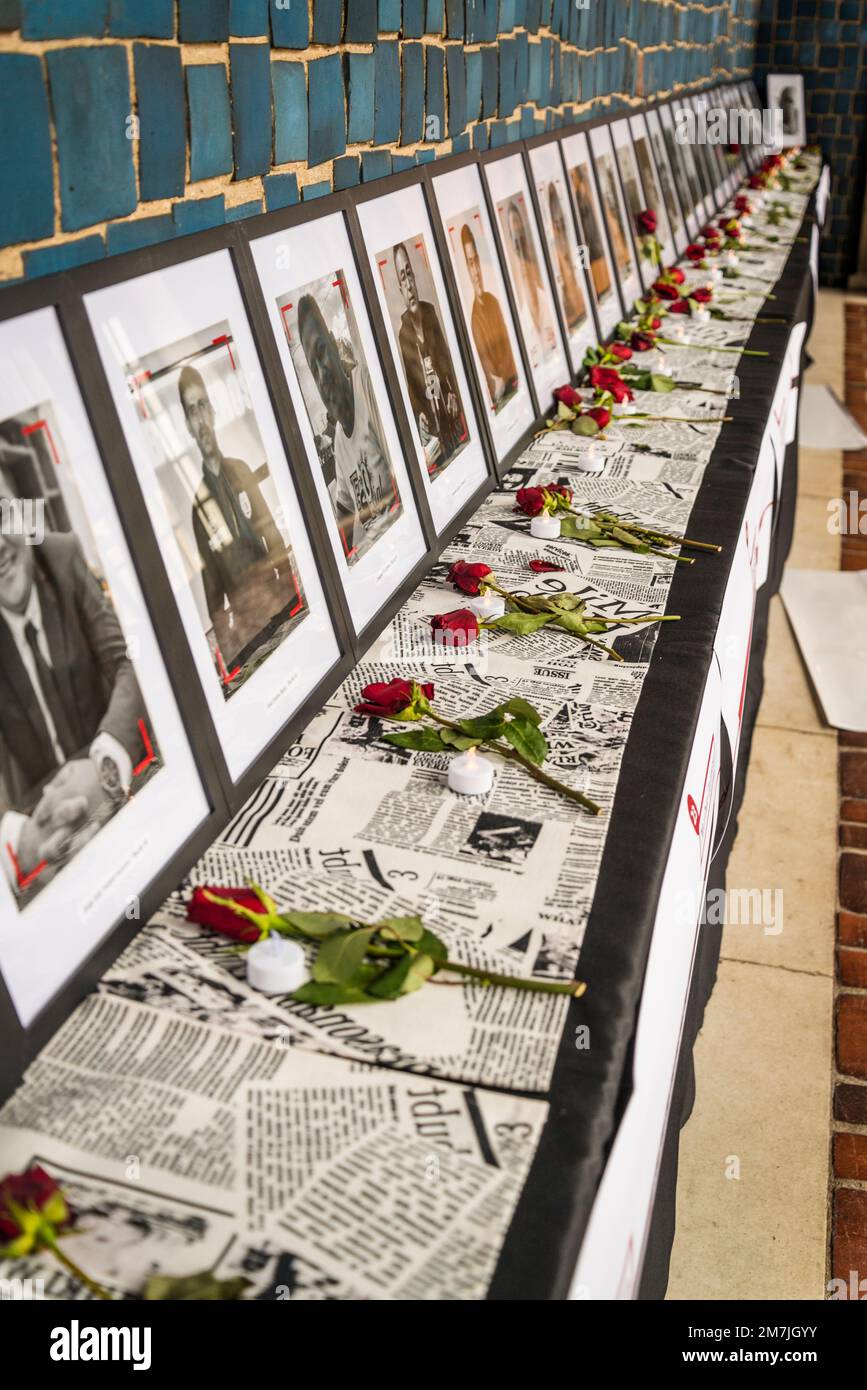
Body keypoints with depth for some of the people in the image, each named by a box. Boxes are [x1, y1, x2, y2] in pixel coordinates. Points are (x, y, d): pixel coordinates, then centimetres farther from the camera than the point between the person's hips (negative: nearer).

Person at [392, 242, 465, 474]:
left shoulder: (429, 311, 0)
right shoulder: (402, 330, -12)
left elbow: (445, 354, 8)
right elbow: (410, 382, -8)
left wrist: (452, 391, 2)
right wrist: (420, 415, -14)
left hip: (446, 400, 5)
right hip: (428, 411, -5)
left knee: (458, 440, 13)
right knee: (437, 451, -1)